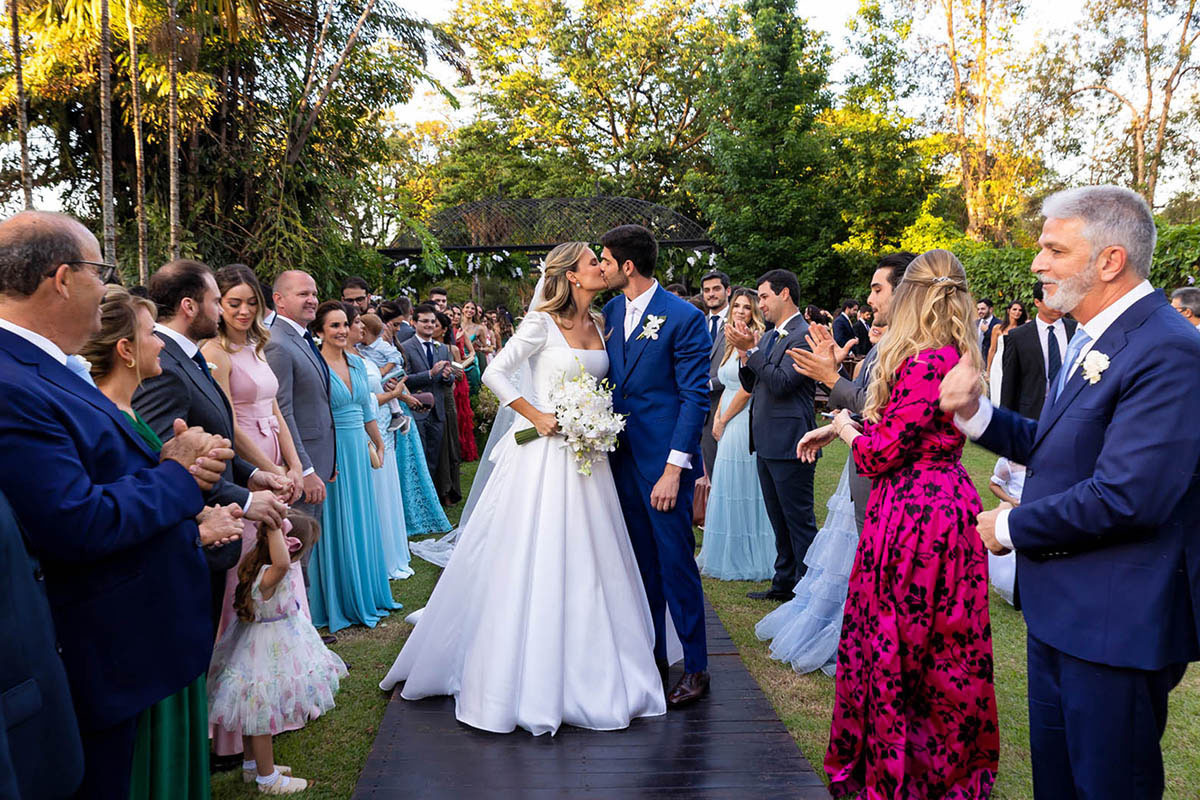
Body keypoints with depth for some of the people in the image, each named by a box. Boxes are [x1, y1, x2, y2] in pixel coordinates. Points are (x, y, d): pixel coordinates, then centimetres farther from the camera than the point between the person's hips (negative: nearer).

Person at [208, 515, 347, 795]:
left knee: (257, 716, 25)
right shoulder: (268, 577, -35)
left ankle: (255, 765, 42)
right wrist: (274, 527, -52)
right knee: (264, 716, 8)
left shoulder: (255, 565, -6)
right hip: (271, 650, -10)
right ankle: (267, 779, 24)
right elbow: (282, 564, -57)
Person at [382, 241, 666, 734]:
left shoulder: (600, 324, 13)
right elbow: (494, 374, -9)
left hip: (586, 454, 7)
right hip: (544, 453, -7)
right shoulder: (543, 323, -7)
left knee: (586, 562, 10)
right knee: (530, 560, -2)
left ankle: (585, 672, 23)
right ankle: (522, 678, 9)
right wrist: (536, 415, -14)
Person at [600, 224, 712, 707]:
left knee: (676, 562, 0)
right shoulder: (609, 313, 8)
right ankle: (651, 656, 29)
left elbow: (695, 397, -12)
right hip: (621, 455, 6)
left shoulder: (684, 318, -11)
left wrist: (673, 469, -17)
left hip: (663, 460, -6)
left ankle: (695, 668, 14)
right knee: (641, 561, 15)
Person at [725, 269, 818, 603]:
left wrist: (751, 350, -18)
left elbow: (782, 382, -21)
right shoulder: (767, 337, 15)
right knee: (779, 521, 17)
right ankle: (783, 584, 28)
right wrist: (747, 350, -1)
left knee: (799, 520, -2)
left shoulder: (804, 335, -13)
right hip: (766, 443, 9)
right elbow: (750, 385, 14)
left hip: (789, 445, -9)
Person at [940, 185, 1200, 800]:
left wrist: (1012, 526, -16)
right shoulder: (1091, 339, 10)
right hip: (1058, 610, 9)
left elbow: (1127, 496, -30)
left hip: (1115, 627, -9)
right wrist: (975, 412, -2)